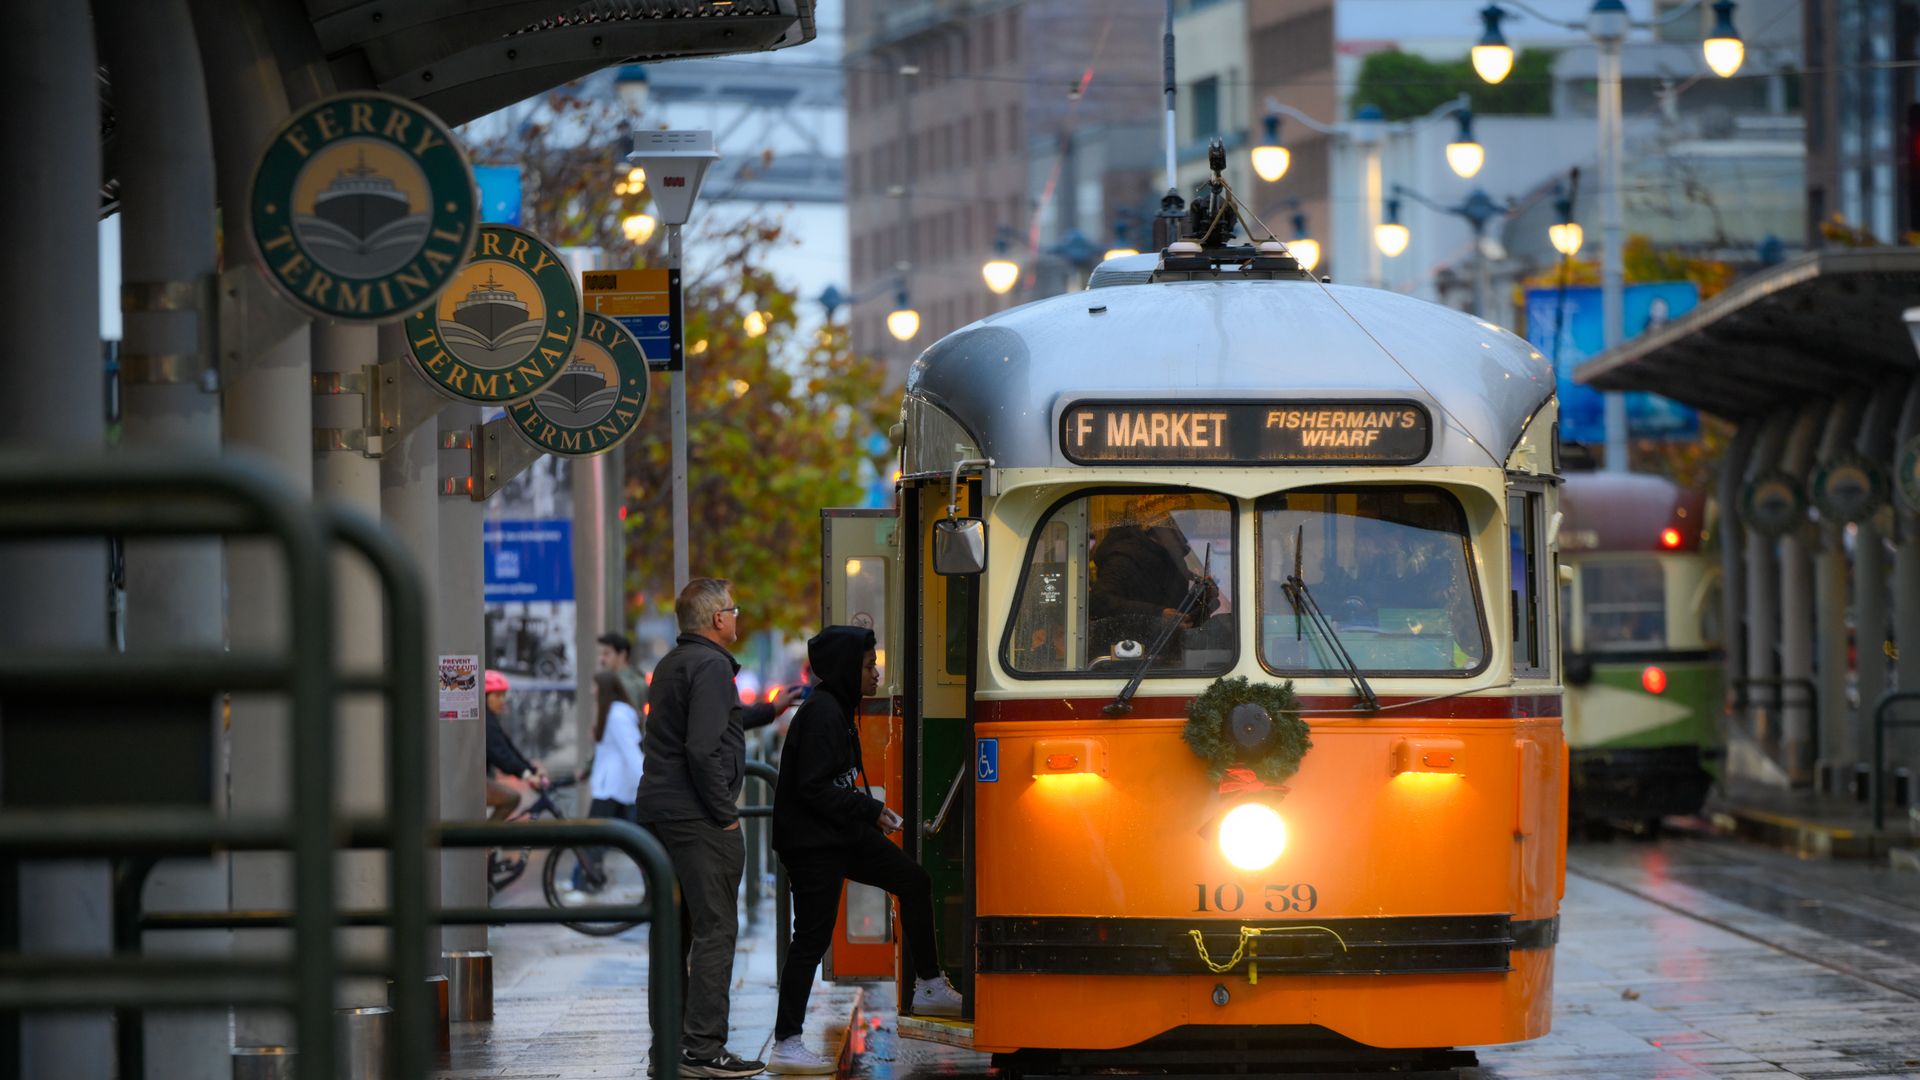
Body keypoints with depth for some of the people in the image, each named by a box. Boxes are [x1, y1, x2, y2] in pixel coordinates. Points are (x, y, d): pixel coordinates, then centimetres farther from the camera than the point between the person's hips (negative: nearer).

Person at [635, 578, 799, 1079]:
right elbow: (703, 748, -22)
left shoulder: (672, 663, 17)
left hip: (659, 810, 10)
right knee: (714, 930, -8)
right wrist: (725, 813, -15)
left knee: (675, 929, 14)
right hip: (696, 814, -10)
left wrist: (767, 711, 41)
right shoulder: (710, 666, -14)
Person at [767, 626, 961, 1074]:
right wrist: (870, 810, -18)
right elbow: (814, 788, -23)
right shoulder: (821, 714, -19)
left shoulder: (838, 708, 12)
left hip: (842, 835, 10)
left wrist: (870, 809, 9)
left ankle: (929, 987, 23)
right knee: (812, 938, -7)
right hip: (812, 843, -10)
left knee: (914, 882, 14)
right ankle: (786, 1045, -2)